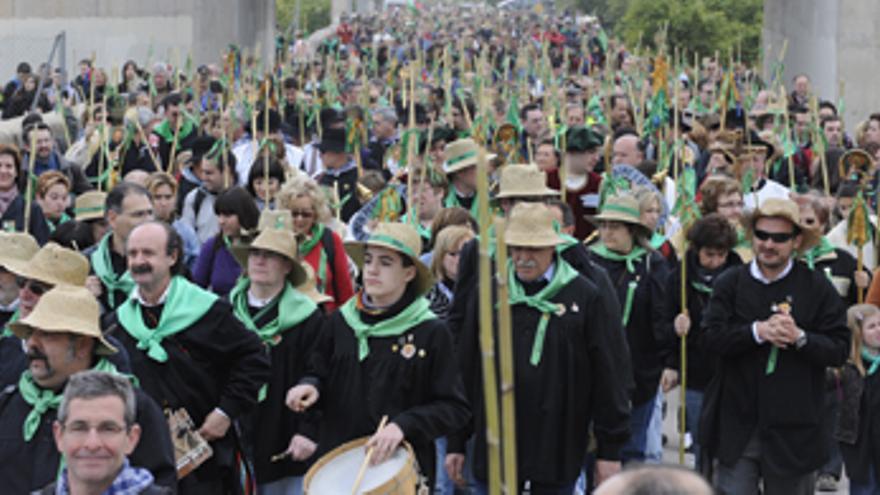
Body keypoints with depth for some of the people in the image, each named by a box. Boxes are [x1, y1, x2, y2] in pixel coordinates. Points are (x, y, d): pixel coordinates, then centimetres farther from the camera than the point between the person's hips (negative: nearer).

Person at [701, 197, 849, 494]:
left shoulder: (817, 288, 0)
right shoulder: (730, 283, 5)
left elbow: (840, 350, -4)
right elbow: (711, 338, -6)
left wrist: (800, 337, -20)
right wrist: (757, 331, -19)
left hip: (793, 429, -1)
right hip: (738, 424, 1)